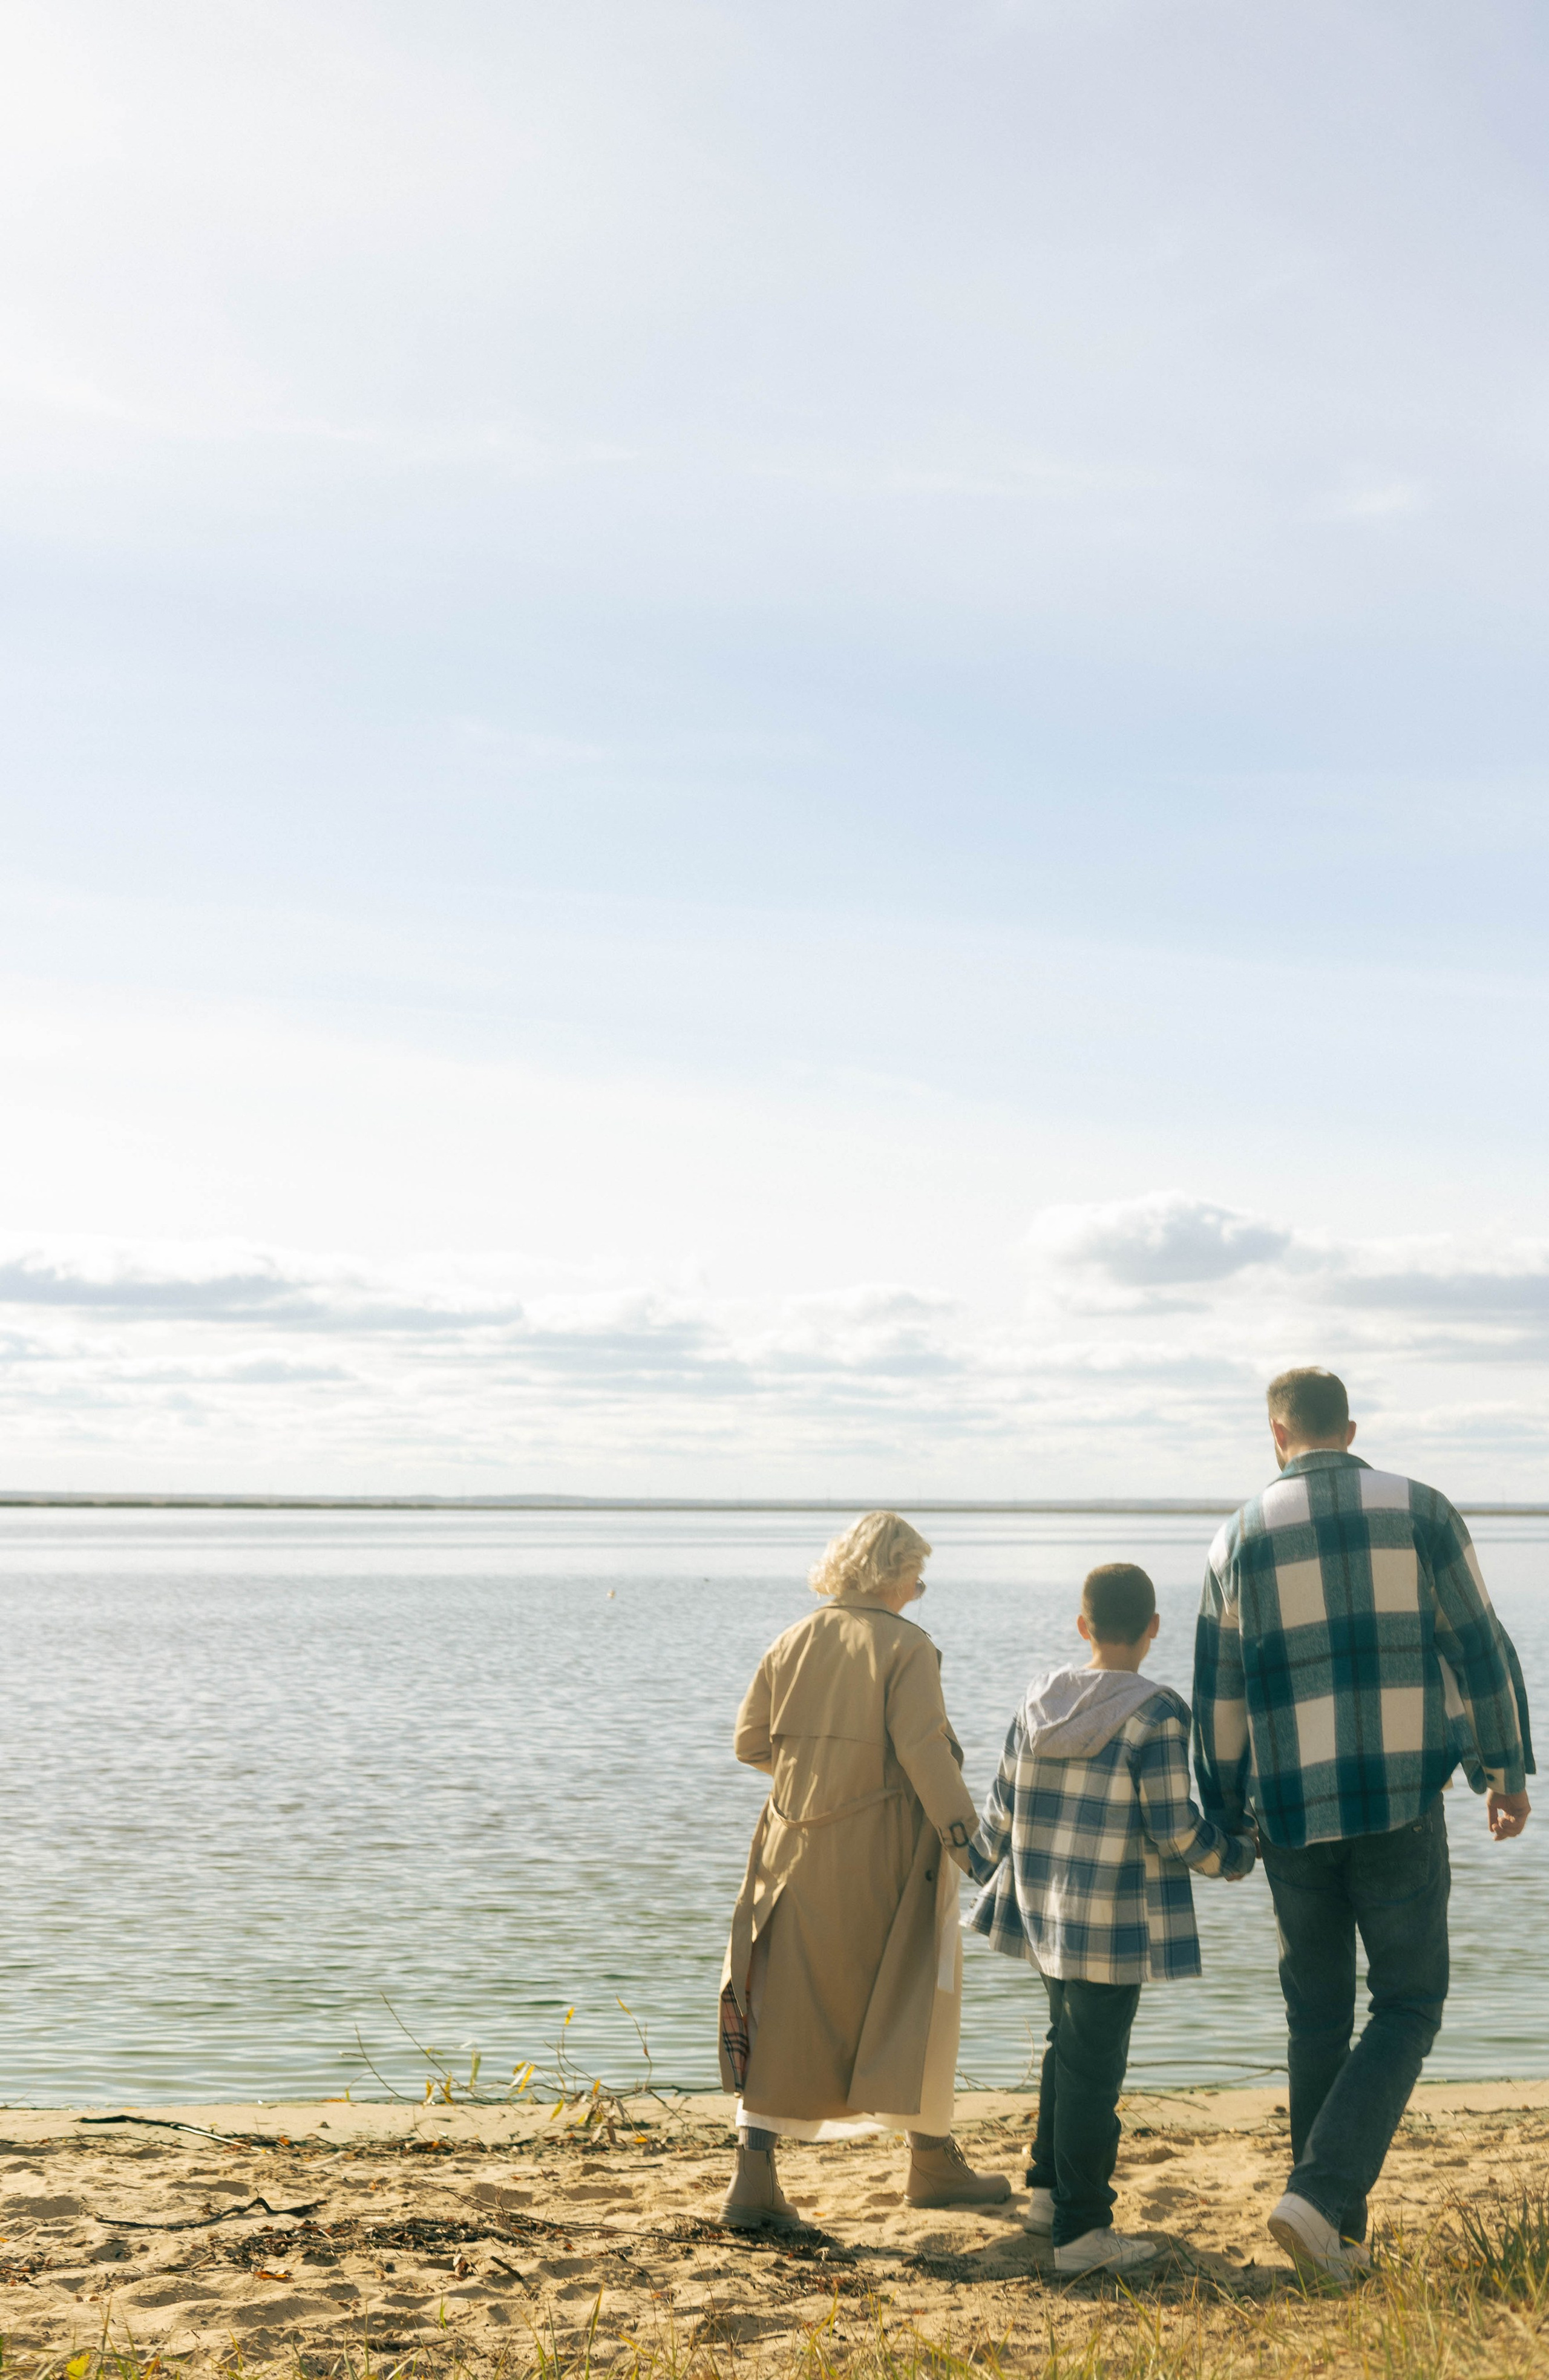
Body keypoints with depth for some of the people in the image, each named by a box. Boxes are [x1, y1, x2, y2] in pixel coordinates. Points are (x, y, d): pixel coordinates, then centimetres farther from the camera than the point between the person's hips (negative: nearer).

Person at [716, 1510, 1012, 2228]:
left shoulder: (795, 1640, 5)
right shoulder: (906, 1646, -9)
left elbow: (751, 1740, 7)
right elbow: (923, 1749, -19)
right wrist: (962, 1834, -18)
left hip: (798, 1849, 4)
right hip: (882, 1853, -4)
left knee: (786, 2010, 9)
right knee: (918, 2000, 13)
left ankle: (753, 2177, 2)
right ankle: (932, 2162, 24)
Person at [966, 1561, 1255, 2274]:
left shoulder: (1040, 1700, 2)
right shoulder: (1156, 1716, -15)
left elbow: (1003, 1805, 8)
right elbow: (1173, 1830, -15)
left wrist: (984, 1862, 26)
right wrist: (1236, 1855, 3)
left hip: (1044, 1908, 6)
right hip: (1112, 1923, -6)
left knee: (1069, 2049, 21)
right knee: (1093, 2066, -1)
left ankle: (1049, 2192, 30)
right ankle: (1082, 2230, 5)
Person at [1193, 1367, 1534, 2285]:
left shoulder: (1241, 1537, 3)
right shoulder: (1420, 1511, -1)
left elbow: (1217, 1692, 5)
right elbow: (1480, 1648, 0)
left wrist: (1226, 1815, 16)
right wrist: (1510, 1769, 11)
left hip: (1292, 1807, 2)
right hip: (1402, 1798, -2)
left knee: (1318, 2019, 13)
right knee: (1408, 2005, 7)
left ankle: (1341, 2238, 19)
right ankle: (1322, 2194, -10)